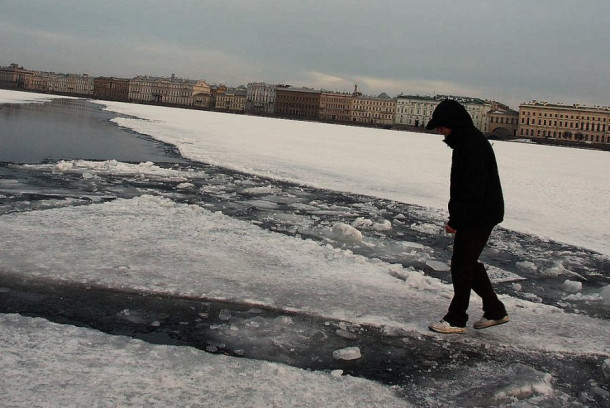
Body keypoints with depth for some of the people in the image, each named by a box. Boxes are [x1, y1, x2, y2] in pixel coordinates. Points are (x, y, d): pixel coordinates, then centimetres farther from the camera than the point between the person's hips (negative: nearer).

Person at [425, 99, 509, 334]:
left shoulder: (473, 145, -21)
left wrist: (455, 220, -21)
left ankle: (456, 319, 9)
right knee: (469, 263, 17)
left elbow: (473, 189, -25)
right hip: (475, 215, 10)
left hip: (480, 217, -10)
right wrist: (455, 217, 17)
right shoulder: (465, 141, 12)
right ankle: (495, 311, 26)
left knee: (462, 264, -2)